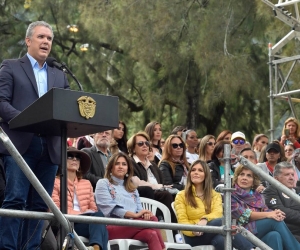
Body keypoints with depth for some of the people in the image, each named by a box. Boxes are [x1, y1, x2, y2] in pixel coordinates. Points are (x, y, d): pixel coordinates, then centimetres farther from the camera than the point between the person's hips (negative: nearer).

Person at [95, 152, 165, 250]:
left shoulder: (132, 188, 30)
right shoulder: (103, 183, 11)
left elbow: (139, 209, 17)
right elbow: (110, 208, -5)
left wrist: (145, 214, -10)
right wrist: (135, 215, -16)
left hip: (132, 227, 5)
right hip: (112, 227, -5)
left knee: (151, 234, -32)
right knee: (152, 220, -29)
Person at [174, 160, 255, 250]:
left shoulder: (215, 195, 21)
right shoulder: (181, 196, 13)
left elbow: (217, 213, 0)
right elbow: (182, 221, 1)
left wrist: (205, 219, -24)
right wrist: (194, 230, -23)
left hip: (212, 234, 3)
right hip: (193, 238, -2)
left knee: (220, 240, -40)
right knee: (221, 222, -35)